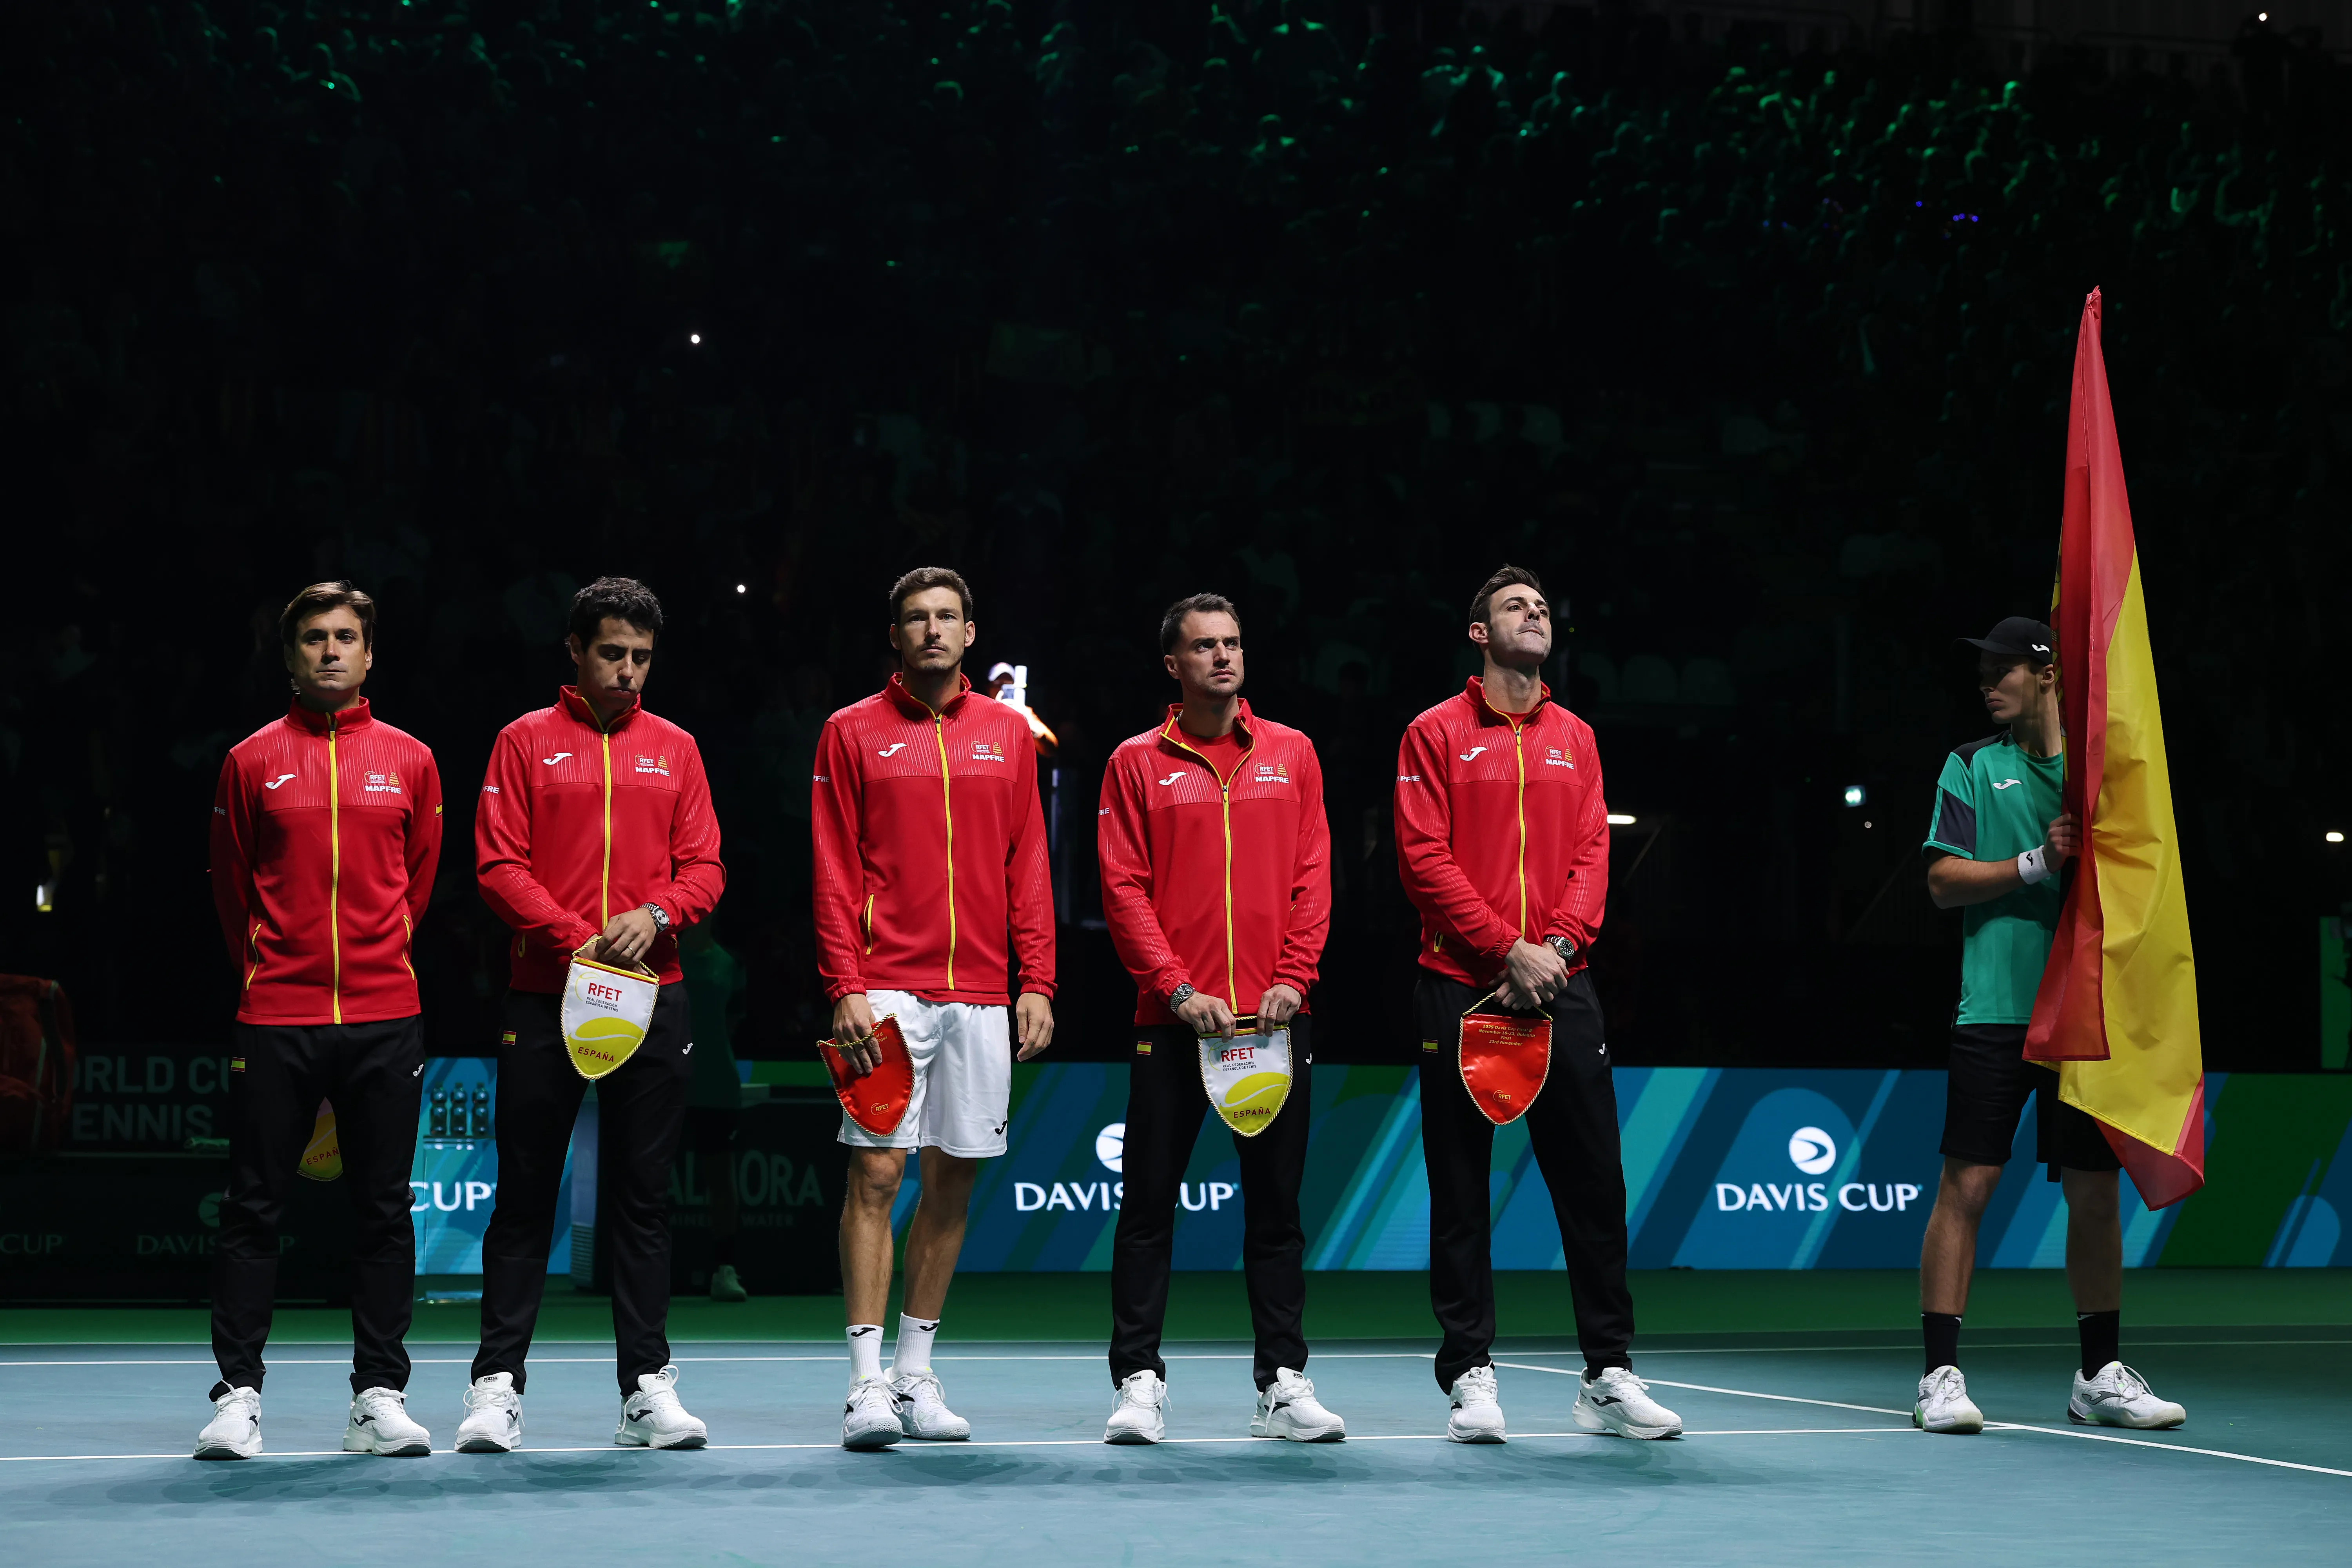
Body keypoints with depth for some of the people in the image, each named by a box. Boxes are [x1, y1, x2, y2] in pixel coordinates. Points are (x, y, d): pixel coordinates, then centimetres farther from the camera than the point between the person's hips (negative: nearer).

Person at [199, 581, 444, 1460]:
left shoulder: (409, 761, 8)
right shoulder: (252, 761, 5)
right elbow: (231, 887, 12)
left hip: (385, 1017, 1)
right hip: (275, 1018, -1)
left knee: (384, 1211, 3)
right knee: (252, 1211, 0)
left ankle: (380, 1396, 8)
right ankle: (238, 1396, 6)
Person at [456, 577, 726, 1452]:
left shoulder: (675, 749, 13)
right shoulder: (527, 742, 5)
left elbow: (704, 868, 8)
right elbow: (499, 867, -2)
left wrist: (655, 916, -12)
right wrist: (578, 938, -14)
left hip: (653, 998, 2)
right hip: (545, 998, -2)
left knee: (643, 1197, 4)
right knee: (524, 1196, 0)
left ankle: (648, 1388, 7)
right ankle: (497, 1386, 4)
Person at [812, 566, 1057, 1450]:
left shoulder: (1009, 735, 11)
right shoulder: (853, 733, 4)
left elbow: (1029, 869, 11)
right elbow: (835, 874, 0)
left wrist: (1037, 984, 3)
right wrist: (845, 989, -9)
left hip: (981, 995, 3)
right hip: (888, 991, -3)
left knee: (954, 1180, 6)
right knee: (875, 1176, -8)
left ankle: (917, 1373, 15)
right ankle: (867, 1381, -6)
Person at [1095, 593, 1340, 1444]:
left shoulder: (1291, 754, 10)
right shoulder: (1138, 762, 4)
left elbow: (1312, 877, 7)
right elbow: (1124, 888, -1)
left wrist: (1292, 977, -6)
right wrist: (1178, 989, -11)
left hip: (1275, 1018, 2)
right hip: (1173, 1019, -2)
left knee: (1276, 1205, 5)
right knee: (1149, 1206, -1)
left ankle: (1282, 1382, 10)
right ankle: (1140, 1382, 4)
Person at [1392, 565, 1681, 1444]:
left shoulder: (1575, 738, 15)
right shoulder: (1436, 734, 3)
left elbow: (1592, 854, 8)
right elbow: (1425, 861, -6)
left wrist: (1556, 949, -9)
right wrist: (1508, 949, -13)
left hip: (1559, 985, 3)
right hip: (1462, 987, -3)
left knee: (1594, 1183, 1)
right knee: (1460, 1190, 0)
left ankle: (1608, 1378, 6)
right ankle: (1469, 1376, 5)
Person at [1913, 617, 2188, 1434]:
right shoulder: (1972, 767, 7)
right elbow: (1945, 881, -1)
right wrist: (2037, 862, -14)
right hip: (1996, 1011, -2)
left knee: (2096, 1191, 6)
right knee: (1966, 1186, -6)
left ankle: (2101, 1374, 17)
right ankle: (1941, 1374, -2)